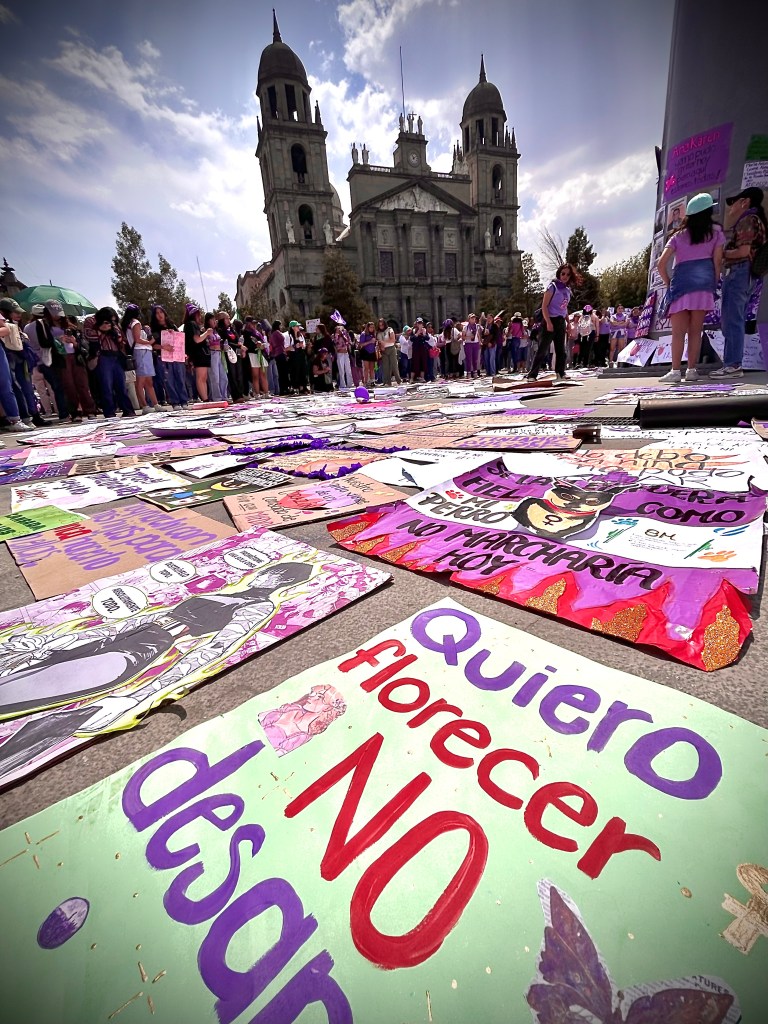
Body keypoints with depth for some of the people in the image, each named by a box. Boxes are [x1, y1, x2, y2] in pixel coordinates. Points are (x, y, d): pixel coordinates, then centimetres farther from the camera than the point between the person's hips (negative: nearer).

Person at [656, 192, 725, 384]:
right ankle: (691, 370, -4)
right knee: (695, 330, 0)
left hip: (680, 282, 0)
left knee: (678, 331, -5)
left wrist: (669, 284, 16)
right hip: (703, 281, 0)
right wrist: (715, 285, 14)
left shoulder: (679, 235, 17)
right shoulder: (716, 232, 14)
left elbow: (661, 264, 7)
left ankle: (675, 371, -14)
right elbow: (717, 261, 5)